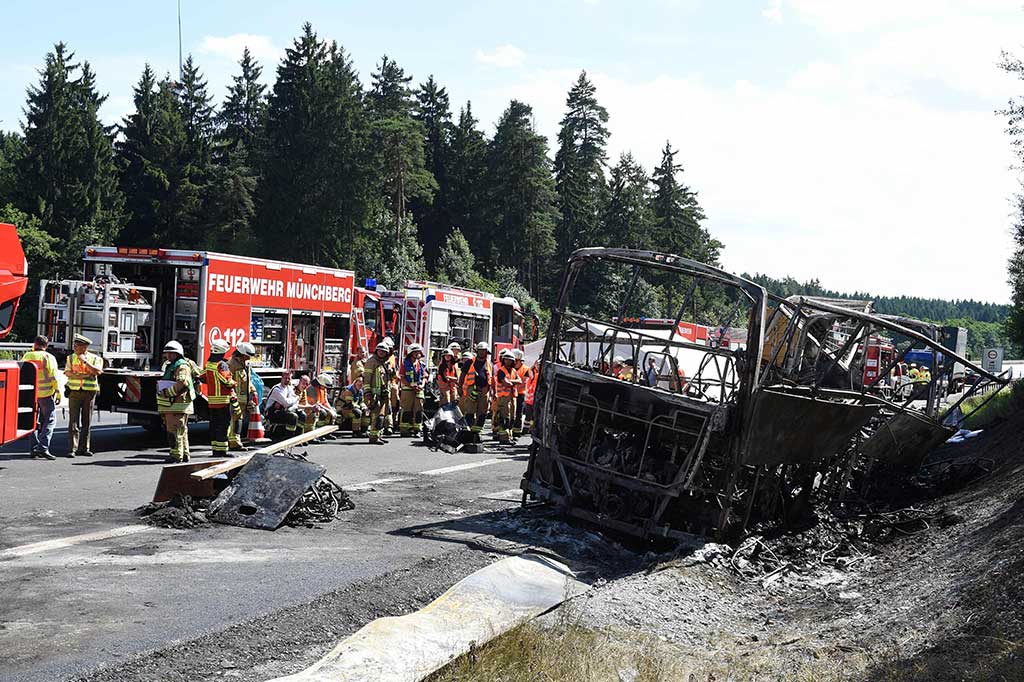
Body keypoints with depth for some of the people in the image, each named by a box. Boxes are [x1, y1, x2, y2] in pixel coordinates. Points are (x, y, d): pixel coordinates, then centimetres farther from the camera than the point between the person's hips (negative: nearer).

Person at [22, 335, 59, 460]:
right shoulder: (49, 357, -5)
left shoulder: (27, 356, 5)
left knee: (34, 421, 13)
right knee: (49, 421, -1)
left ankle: (34, 448, 8)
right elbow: (54, 378, -10)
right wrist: (58, 394, -6)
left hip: (30, 393, 4)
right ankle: (43, 448, -14)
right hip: (46, 394, -4)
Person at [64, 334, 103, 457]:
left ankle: (83, 448, 14)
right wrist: (83, 375, -16)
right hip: (74, 391, 0)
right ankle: (72, 449, -7)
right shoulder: (71, 357, 8)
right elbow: (68, 373, -5)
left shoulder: (95, 358, 4)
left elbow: (97, 371, -13)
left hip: (89, 392, 0)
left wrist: (84, 361, -15)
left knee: (86, 422, 6)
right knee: (73, 422, -6)